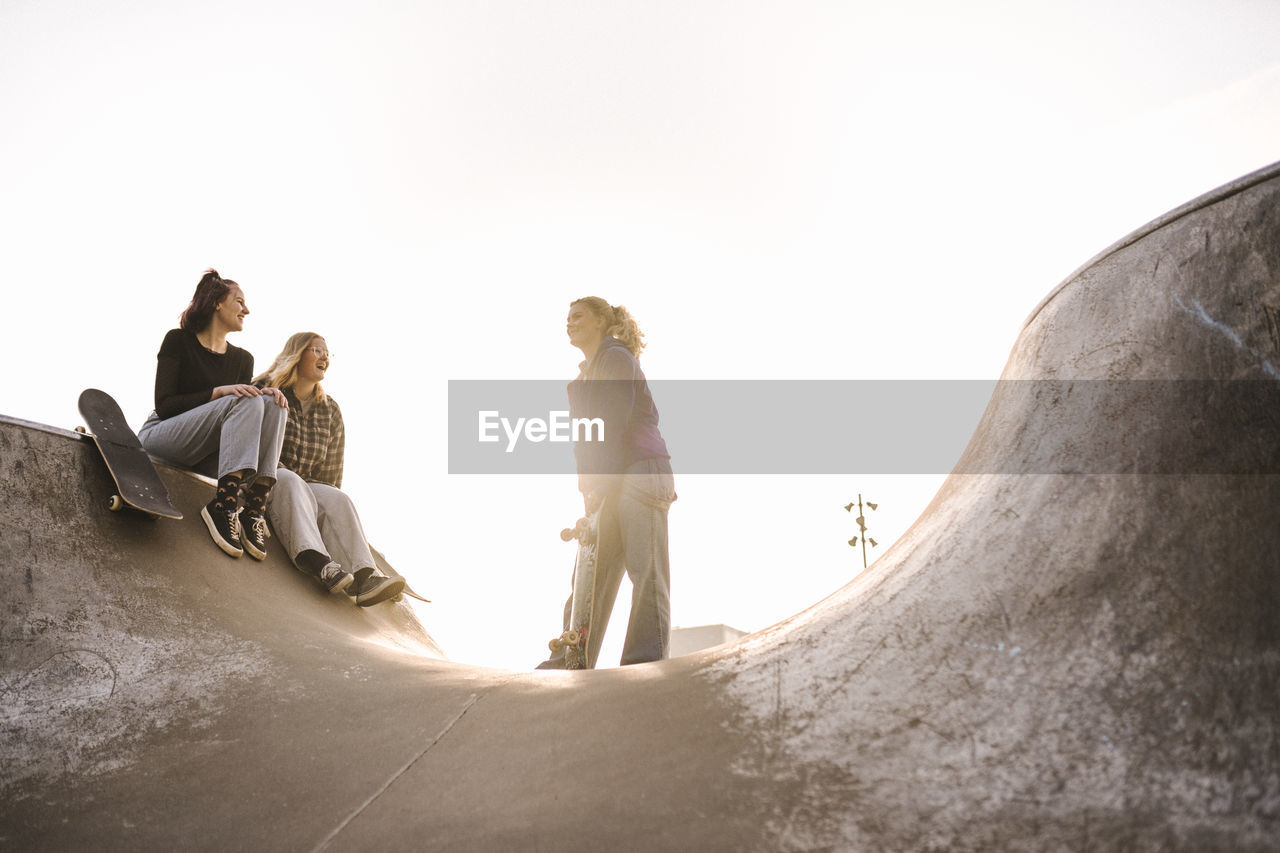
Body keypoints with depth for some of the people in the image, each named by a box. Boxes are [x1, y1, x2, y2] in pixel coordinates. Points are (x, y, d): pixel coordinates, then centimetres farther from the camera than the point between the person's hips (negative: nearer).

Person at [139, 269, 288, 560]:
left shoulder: (242, 359, 14)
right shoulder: (179, 340, -2)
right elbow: (164, 405, -11)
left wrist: (269, 394, -12)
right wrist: (218, 392, -24)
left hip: (206, 453, 5)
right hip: (159, 436, -5)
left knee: (273, 403, -20)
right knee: (245, 403, -29)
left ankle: (254, 506, -34)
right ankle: (224, 504, -41)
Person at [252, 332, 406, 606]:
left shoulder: (330, 410, 16)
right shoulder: (264, 390, 4)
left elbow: (331, 469, 14)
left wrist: (326, 501, 1)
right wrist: (280, 472, -18)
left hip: (307, 486, 4)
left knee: (337, 499, -28)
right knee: (290, 483, -37)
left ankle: (363, 576, -52)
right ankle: (317, 562, -61)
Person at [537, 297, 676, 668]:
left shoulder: (616, 357, -1)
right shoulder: (584, 377, 25)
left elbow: (614, 422, -13)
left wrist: (599, 485, -19)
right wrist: (589, 488, 7)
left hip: (641, 472, -8)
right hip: (607, 484, 9)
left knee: (645, 568, -11)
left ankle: (647, 659, -11)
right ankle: (571, 658, 3)